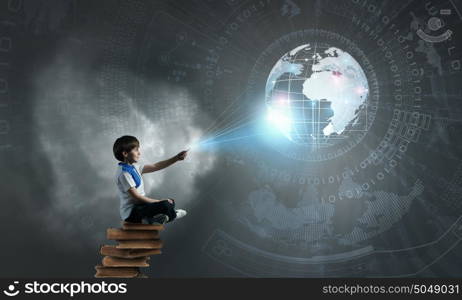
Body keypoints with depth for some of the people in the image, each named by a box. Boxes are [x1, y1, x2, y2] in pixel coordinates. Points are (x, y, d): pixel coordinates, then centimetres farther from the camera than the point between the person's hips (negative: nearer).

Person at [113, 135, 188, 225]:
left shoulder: (134, 167, 9)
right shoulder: (123, 173, -18)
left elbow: (155, 166, 10)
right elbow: (136, 197, -21)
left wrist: (176, 158, 2)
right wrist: (159, 201, -16)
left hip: (139, 206, 10)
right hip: (130, 213, -10)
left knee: (170, 202, 16)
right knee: (165, 205, -24)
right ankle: (172, 215, 9)